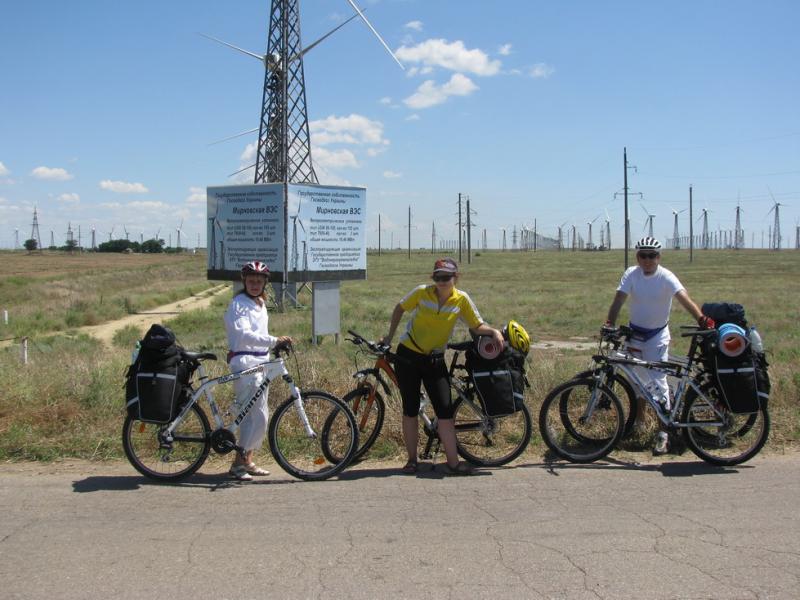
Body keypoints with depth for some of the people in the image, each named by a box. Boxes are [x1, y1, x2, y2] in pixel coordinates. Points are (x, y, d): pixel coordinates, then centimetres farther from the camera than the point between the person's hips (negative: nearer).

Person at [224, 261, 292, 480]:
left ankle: (248, 461, 19)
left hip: (261, 362, 9)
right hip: (244, 362, -9)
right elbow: (244, 335, -26)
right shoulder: (238, 304, -11)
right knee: (259, 416, -12)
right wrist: (274, 340, -34)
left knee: (252, 415, 11)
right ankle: (238, 464, -6)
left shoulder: (261, 304, 16)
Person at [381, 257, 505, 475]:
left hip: (434, 360, 1)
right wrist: (390, 335, 10)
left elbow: (477, 326, -3)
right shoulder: (422, 292, -9)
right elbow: (400, 308, 8)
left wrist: (494, 331, -23)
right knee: (410, 409, 4)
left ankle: (453, 463, 1)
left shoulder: (461, 299, -7)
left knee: (445, 410, -6)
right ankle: (411, 460, 17)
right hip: (408, 356, -1)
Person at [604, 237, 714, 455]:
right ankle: (638, 419, 37)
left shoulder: (666, 277, -16)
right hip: (635, 333, 3)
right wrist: (609, 324, -32)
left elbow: (685, 299, -30)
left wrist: (701, 318, -46)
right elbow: (619, 300, -16)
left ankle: (664, 433, -6)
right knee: (637, 378, 16)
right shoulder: (631, 274, -8)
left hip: (658, 335, -3)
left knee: (658, 381, -10)